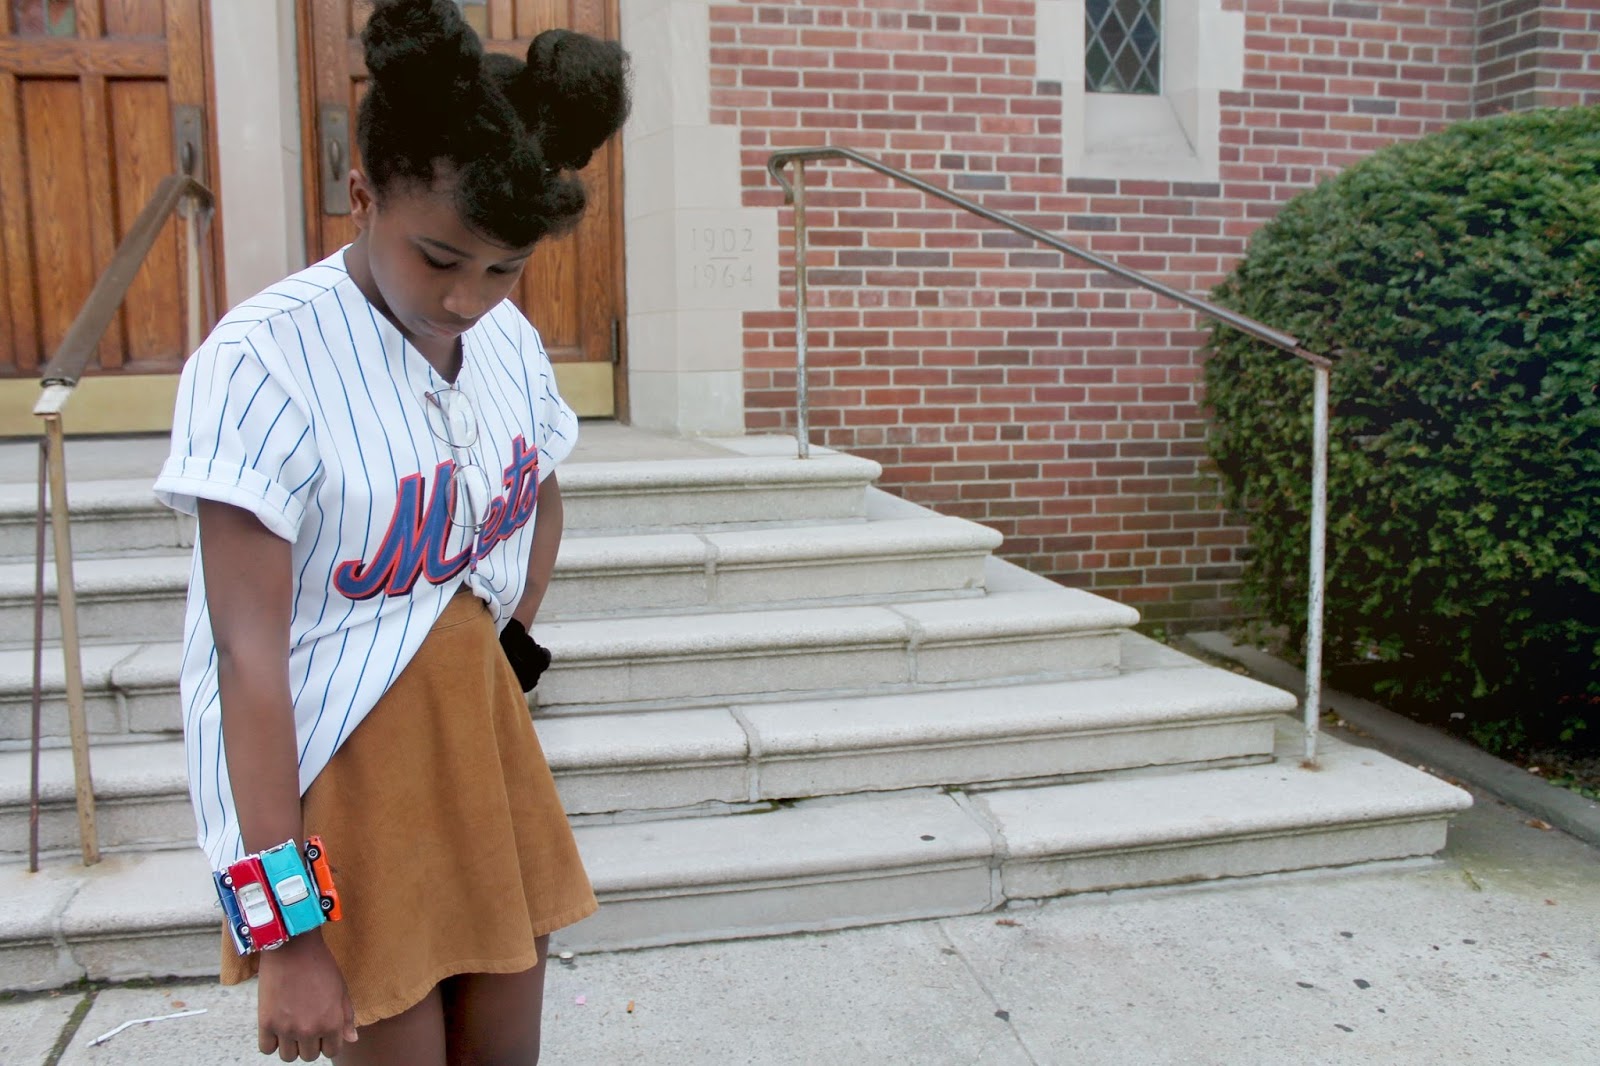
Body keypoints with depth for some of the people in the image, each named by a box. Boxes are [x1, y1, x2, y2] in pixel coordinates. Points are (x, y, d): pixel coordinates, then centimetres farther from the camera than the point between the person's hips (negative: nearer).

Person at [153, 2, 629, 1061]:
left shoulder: (511, 341, -1)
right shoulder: (265, 361, -20)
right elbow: (251, 658, -21)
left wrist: (510, 653, 11)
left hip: (482, 737, 6)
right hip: (325, 771, -5)